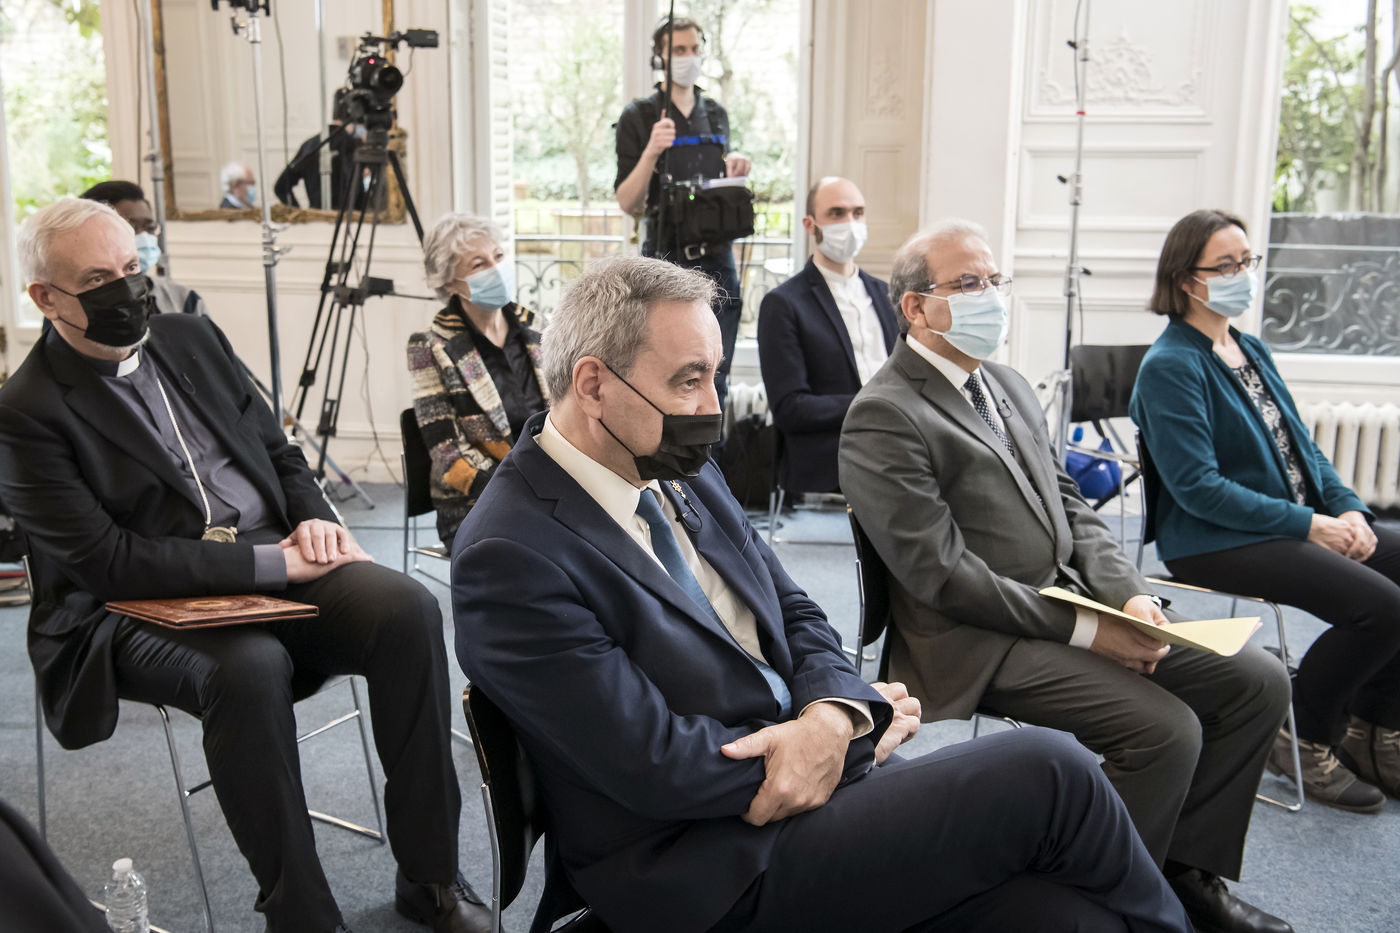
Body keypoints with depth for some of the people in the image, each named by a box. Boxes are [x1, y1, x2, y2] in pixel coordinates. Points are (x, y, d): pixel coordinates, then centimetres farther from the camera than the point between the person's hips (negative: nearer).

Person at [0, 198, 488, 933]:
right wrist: (271, 562, -19)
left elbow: (278, 452, 19)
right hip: (143, 606, -5)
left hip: (279, 559, 5)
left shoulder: (191, 337, 12)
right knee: (251, 667, -37)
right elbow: (108, 563, -15)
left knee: (409, 610, -22)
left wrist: (312, 520, -3)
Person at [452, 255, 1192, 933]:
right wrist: (859, 718, -9)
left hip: (820, 763, 7)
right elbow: (659, 765, -19)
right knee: (1048, 772, -14)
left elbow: (795, 617, 13)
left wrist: (833, 716, -10)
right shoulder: (511, 559, -18)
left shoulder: (680, 472, 7)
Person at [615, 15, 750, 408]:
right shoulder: (639, 116, -1)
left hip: (717, 259, 5)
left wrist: (733, 168, 4)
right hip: (666, 258, -4)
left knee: (715, 381, 5)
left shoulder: (716, 114, 15)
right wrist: (651, 151, -20)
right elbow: (628, 203, -6)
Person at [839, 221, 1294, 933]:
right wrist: (1084, 629, -17)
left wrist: (1126, 594, -3)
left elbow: (1069, 507, 16)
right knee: (1165, 728, -24)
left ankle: (1185, 868, 15)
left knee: (1257, 681, 1)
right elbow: (943, 572, -18)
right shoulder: (883, 417, -13)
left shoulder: (1009, 386, 17)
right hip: (980, 644, -9)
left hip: (1072, 602, 9)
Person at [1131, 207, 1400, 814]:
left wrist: (1349, 510, -1)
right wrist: (1308, 525, -19)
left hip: (1305, 523, 9)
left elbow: (1301, 447, 18)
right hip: (1213, 539, -9)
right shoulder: (1170, 366, -11)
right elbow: (1197, 487, -18)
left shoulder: (1252, 350, 16)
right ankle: (1302, 737, 0)